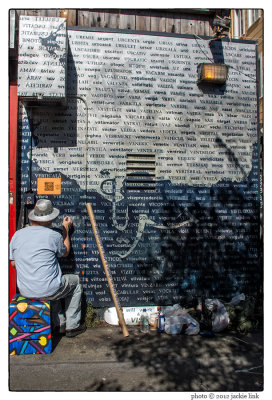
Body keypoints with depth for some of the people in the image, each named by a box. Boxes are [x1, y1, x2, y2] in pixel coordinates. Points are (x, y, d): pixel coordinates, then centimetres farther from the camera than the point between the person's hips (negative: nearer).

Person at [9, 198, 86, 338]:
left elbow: (13, 262, 10)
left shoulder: (17, 235, 0)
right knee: (75, 281, 22)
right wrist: (66, 229, 17)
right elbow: (65, 252, 8)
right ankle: (72, 326, 25)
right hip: (47, 291, -5)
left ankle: (59, 324, 35)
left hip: (24, 291, 6)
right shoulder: (53, 236, -14)